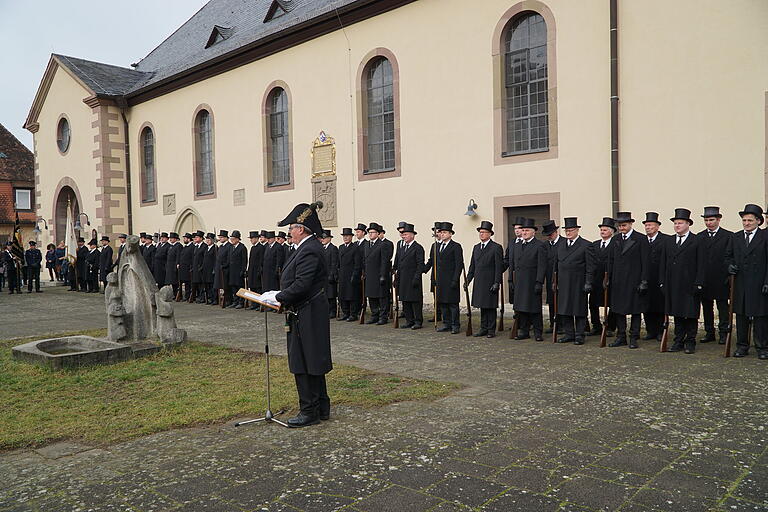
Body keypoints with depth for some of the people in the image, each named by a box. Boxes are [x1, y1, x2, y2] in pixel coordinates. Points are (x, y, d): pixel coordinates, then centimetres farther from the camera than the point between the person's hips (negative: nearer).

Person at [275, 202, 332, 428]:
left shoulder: (309, 251, -19)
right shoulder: (309, 247, 13)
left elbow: (301, 285, -26)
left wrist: (278, 298, -15)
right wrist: (282, 297, 10)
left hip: (307, 317, -11)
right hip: (309, 315, 11)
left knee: (304, 365, -2)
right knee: (312, 364, 17)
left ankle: (309, 412, 7)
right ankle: (321, 408, 27)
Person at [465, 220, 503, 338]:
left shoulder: (496, 248, -5)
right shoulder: (476, 248, 15)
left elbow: (499, 267, -9)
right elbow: (472, 266, 17)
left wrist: (497, 283, -14)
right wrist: (468, 280, 12)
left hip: (490, 283, -6)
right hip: (478, 283, 6)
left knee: (490, 307, 0)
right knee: (482, 307, 10)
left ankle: (491, 330, 8)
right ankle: (483, 328, 17)